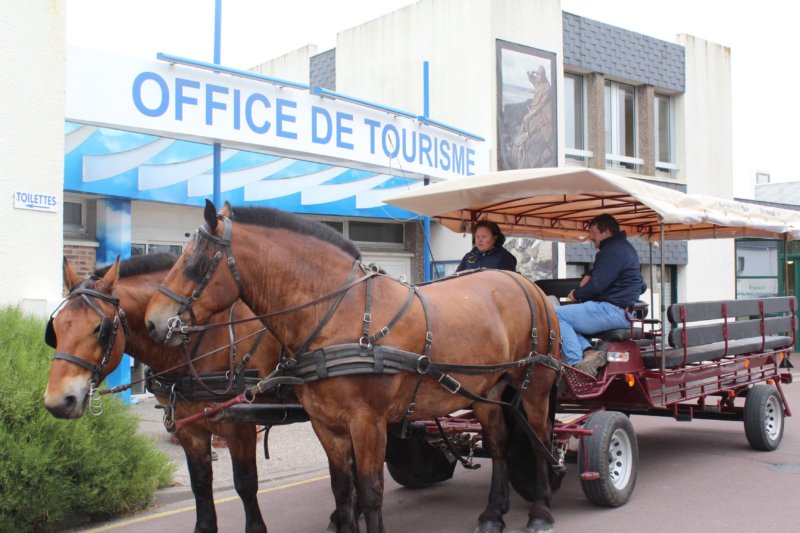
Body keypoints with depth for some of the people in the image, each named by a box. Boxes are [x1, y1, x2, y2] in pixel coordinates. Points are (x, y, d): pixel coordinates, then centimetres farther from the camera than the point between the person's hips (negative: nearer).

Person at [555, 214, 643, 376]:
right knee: (567, 316, 16)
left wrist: (576, 294, -2)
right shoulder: (621, 247, 21)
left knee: (557, 315, -13)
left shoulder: (613, 250, -14)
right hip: (622, 310, 11)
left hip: (614, 311, -11)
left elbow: (597, 285, -20)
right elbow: (595, 273, 30)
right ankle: (588, 351, -4)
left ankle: (576, 363, -18)